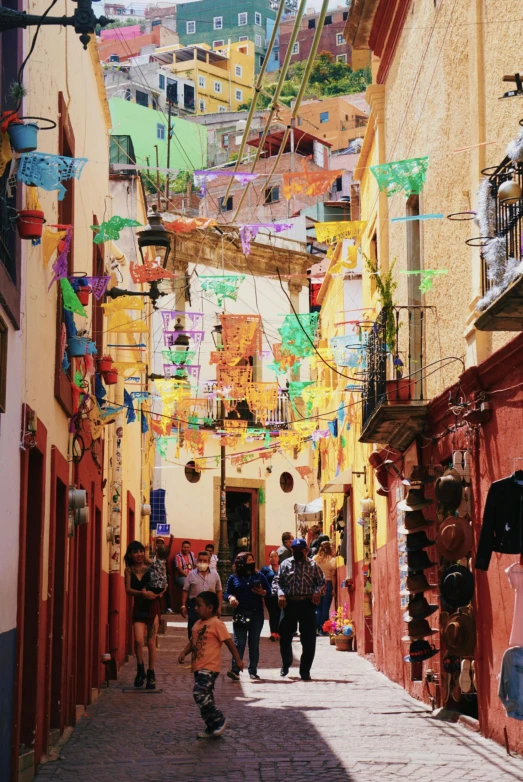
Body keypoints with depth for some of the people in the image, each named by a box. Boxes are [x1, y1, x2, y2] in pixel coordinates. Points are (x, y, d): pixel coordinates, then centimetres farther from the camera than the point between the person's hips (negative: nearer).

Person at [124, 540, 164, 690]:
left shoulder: (151, 568, 0)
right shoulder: (129, 570, 5)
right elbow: (128, 589, -5)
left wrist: (159, 592, -22)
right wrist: (142, 593, -22)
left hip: (152, 606, -1)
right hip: (139, 608, 1)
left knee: (151, 642, 2)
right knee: (138, 640, -14)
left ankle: (151, 674, 15)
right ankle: (140, 669, 9)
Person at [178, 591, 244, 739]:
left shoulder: (217, 624, -12)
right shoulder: (198, 624, 12)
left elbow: (229, 642, -10)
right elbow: (192, 642, 19)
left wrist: (237, 660, -8)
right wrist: (184, 652, 0)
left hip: (210, 667, -9)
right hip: (198, 667, 9)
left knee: (200, 693, -21)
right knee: (205, 696, 12)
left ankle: (219, 720, -8)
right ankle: (212, 728, 20)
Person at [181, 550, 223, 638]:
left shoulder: (215, 574, 5)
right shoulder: (192, 574, 2)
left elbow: (219, 591, 8)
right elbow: (185, 591, 3)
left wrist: (219, 607, 3)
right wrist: (183, 606, -3)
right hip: (195, 604, -1)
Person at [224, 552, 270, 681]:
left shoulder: (259, 576, 10)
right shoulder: (234, 578, 7)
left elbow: (268, 591, 10)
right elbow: (227, 593, 7)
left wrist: (262, 592, -10)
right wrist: (231, 597, -14)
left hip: (257, 614, 2)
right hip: (240, 614, -2)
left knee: (254, 643, 6)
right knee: (239, 643, -9)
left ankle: (253, 671, 12)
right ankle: (235, 670, -15)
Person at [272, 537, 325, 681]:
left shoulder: (312, 565, 6)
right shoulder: (285, 564, 7)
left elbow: (321, 582, 6)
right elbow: (276, 581, 3)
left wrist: (318, 592, -15)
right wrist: (280, 593, -16)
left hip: (307, 604, -1)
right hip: (289, 603, 1)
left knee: (309, 639, 0)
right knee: (285, 636, 7)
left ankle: (305, 671, 10)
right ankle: (285, 665, 31)